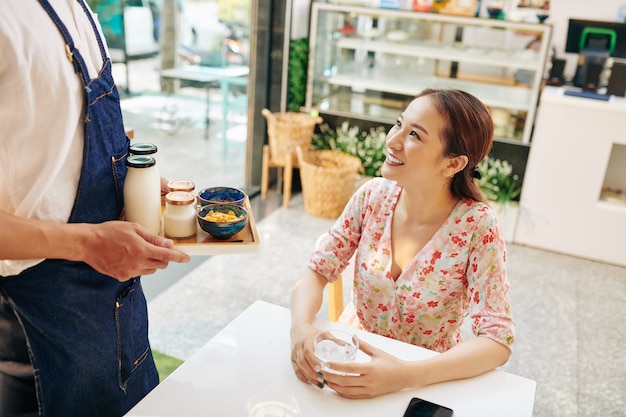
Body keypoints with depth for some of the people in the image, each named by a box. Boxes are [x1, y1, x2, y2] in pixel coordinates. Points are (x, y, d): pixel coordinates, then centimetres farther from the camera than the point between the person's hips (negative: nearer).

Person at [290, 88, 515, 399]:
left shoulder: (477, 226, -19)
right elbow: (317, 271, -7)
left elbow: (497, 341, -20)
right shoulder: (373, 196, -10)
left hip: (427, 378, 0)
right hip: (353, 355, 1)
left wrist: (407, 376, -34)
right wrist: (301, 327, -27)